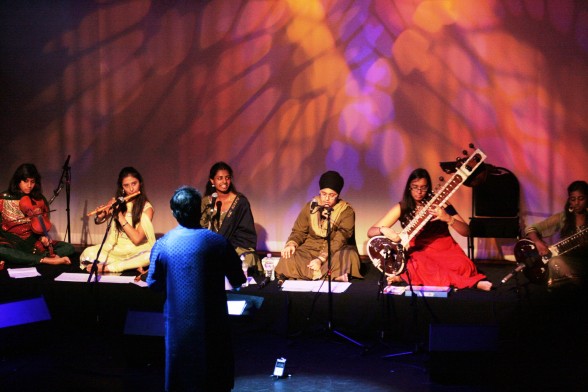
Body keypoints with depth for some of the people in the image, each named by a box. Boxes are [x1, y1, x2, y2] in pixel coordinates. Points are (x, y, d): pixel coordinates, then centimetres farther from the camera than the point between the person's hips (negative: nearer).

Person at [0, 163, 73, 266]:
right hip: (11, 243, -3)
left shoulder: (39, 200, 7)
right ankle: (46, 260, -35)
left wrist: (43, 237, -9)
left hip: (33, 242, 3)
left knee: (69, 248, -16)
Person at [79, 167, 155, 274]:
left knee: (151, 256, -37)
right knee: (88, 253, -24)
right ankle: (132, 265, -18)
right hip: (115, 249, 3)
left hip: (136, 251, -3)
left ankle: (106, 267, -25)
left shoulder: (147, 208, -10)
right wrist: (100, 216, -11)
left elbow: (137, 239, -18)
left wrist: (120, 216, -21)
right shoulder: (116, 202, 0)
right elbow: (98, 221, 13)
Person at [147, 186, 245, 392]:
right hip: (211, 325, -1)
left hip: (178, 325, 1)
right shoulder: (218, 242, -10)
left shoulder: (162, 245, -7)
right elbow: (237, 281, -2)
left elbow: (154, 283, 3)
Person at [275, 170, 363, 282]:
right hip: (311, 248, 3)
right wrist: (291, 244, -16)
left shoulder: (346, 211, -10)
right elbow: (299, 231, 8)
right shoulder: (310, 206, 3)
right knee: (289, 259, -26)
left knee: (347, 256, -36)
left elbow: (339, 241, -18)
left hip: (336, 251, -3)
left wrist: (321, 258, -31)